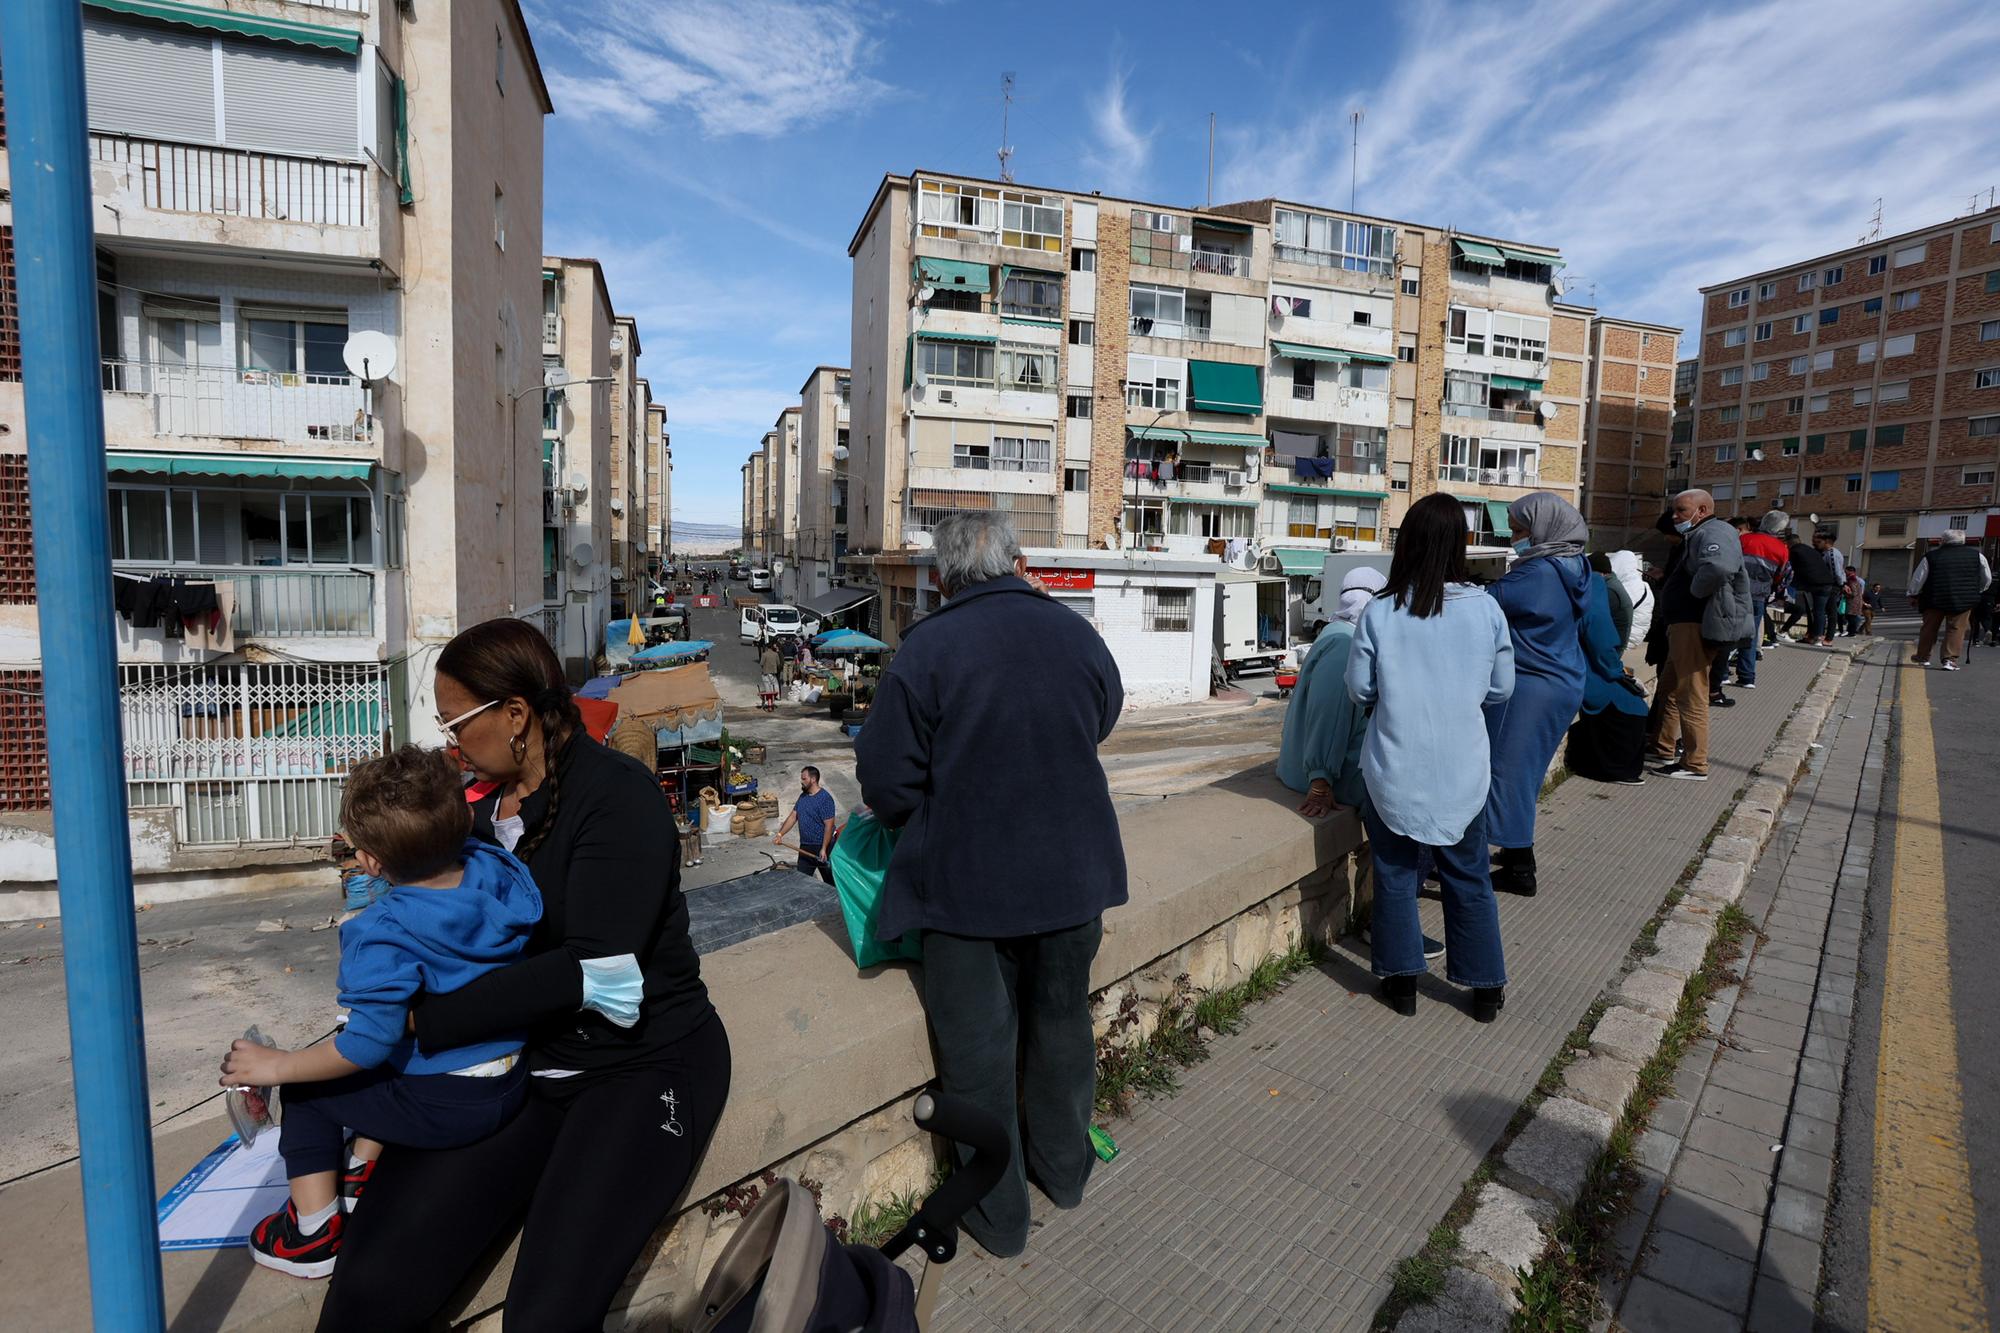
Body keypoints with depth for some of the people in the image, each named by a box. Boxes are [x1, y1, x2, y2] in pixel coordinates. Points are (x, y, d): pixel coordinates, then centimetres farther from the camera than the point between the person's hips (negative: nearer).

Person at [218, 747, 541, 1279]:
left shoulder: (383, 934, -22)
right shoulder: (498, 870, -7)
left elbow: (368, 1042, -22)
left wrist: (276, 1066, -8)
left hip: (443, 1107, -7)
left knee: (304, 1091, 16)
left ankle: (314, 1228, 23)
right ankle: (362, 1171, 42)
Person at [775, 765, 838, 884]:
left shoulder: (825, 798, -19)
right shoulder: (803, 796, 7)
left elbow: (829, 825, -21)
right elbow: (793, 817, 9)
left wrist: (824, 849, -24)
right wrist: (780, 834, -2)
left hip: (821, 847, -8)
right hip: (805, 847, 8)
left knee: (829, 881, 7)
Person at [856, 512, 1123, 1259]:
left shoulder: (926, 648, -17)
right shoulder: (1077, 633, -4)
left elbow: (887, 781, -14)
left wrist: (926, 826, 7)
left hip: (966, 881, -4)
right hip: (1072, 872, 4)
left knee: (978, 1046, 13)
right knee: (1062, 1022, 24)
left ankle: (998, 1216, 31)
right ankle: (1064, 1169, 45)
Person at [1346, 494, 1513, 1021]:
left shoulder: (1379, 613, -13)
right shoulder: (1486, 608, -8)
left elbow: (1360, 689, -5)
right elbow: (1501, 688, 2)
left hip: (1396, 769, -2)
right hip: (1462, 769, 2)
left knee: (1395, 874, 13)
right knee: (1469, 877, 17)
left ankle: (1402, 982, 23)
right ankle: (1486, 988, 29)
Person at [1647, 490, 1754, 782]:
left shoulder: (1713, 533, -15)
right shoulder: (1697, 536, 20)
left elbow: (1719, 568, -36)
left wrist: (1694, 593, -20)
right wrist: (1665, 580, 9)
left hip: (1696, 626, -11)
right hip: (1685, 623, 11)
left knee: (1691, 697, -5)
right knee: (1669, 689, 21)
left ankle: (1695, 765, 2)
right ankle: (1663, 749, 32)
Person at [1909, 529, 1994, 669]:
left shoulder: (1930, 556, -2)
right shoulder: (1976, 555, 5)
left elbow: (1917, 579, 3)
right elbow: (1987, 579, 15)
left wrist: (1914, 595, 17)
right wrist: (1976, 592, 30)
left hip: (1934, 600, -1)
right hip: (1964, 600, 1)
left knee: (1929, 628, 12)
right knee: (1956, 629, 4)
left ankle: (1923, 657, 22)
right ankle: (1951, 659, -3)